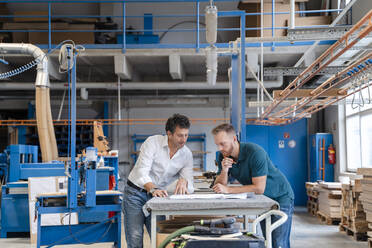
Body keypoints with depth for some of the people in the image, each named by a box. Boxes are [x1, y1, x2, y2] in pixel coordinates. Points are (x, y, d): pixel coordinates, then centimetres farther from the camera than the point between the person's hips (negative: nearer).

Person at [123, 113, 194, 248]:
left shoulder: (187, 154, -2)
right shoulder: (153, 142, -16)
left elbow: (189, 185, -8)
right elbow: (142, 172, -26)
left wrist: (184, 181, -33)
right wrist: (153, 189, -45)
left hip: (157, 196, 4)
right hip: (135, 193, -3)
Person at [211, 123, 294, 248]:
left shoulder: (255, 152, -27)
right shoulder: (223, 157, -7)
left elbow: (259, 188, -30)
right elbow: (219, 187, -8)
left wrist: (228, 190, -30)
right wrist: (224, 171, -27)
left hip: (280, 197, -6)